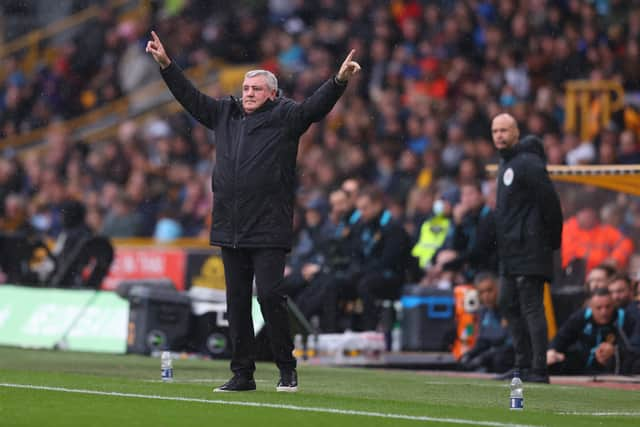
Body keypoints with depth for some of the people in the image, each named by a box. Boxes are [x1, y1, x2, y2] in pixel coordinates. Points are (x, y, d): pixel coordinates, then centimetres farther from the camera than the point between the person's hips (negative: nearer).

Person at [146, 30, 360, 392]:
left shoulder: (285, 117, 1)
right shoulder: (225, 115, 14)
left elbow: (316, 106, -13)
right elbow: (190, 97, 22)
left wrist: (340, 81, -29)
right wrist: (166, 64, 19)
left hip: (269, 230, -5)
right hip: (230, 229, 6)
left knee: (270, 295, -10)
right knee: (237, 302, 8)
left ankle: (287, 369, 2)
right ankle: (242, 373, 14)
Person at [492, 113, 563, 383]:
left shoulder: (528, 163, -13)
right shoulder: (506, 164, 18)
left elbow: (549, 200, -17)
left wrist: (553, 238, -12)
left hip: (529, 248, -10)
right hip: (510, 251, 10)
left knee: (531, 307, -11)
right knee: (509, 304, 12)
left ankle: (539, 370, -11)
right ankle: (523, 365, 18)